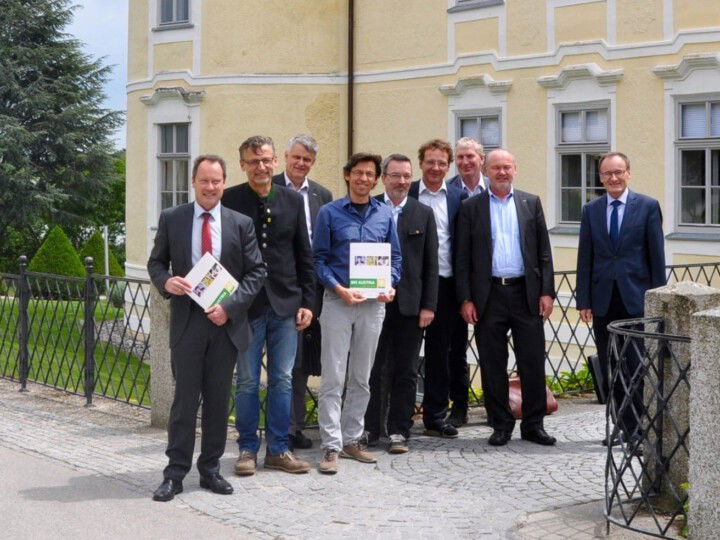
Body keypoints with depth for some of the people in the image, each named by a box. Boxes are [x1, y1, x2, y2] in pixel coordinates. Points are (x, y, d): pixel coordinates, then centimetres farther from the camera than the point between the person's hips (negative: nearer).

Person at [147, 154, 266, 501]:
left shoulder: (241, 224, 4)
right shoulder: (171, 219, 4)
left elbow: (256, 271, 3)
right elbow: (156, 263, 9)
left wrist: (231, 307, -10)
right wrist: (166, 282, -14)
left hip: (226, 322, 1)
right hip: (187, 320, -1)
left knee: (218, 400, 8)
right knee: (185, 399, -1)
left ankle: (210, 470, 19)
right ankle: (175, 473, 7)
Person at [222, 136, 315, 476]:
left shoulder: (292, 200, 6)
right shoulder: (229, 200, -4)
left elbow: (304, 256, 9)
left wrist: (307, 301, 4)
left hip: (285, 304, 3)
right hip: (246, 304, -3)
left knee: (283, 381, 8)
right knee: (247, 382, 5)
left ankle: (278, 449, 18)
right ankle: (247, 449, 17)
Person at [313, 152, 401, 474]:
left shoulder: (385, 214, 9)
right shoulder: (330, 213, -1)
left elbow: (395, 256, 12)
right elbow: (319, 258, -3)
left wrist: (390, 286, -5)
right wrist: (339, 288, -16)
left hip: (373, 303, 4)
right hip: (338, 302, -3)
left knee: (361, 377, 11)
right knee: (333, 377, -5)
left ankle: (352, 439, 21)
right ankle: (331, 446, -2)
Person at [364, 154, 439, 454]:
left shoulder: (423, 214, 7)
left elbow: (431, 264, 6)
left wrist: (428, 305, -1)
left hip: (409, 304, 1)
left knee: (405, 371, 6)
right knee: (372, 368, 6)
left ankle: (399, 431, 14)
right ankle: (371, 426, 18)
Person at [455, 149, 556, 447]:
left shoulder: (531, 203, 10)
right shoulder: (471, 207, 6)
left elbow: (544, 251, 8)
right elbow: (463, 258, 4)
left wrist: (547, 292, -1)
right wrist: (466, 299, -4)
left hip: (526, 292, 1)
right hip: (489, 294, -1)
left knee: (533, 363, 2)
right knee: (493, 365, 4)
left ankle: (533, 424, 12)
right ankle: (501, 425, 14)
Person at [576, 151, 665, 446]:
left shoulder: (648, 206, 1)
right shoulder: (591, 210, 9)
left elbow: (657, 255, 0)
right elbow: (585, 258, 8)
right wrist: (583, 300, 3)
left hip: (636, 299, -3)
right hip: (603, 300, 3)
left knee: (637, 366, -6)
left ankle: (642, 426, 5)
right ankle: (627, 425, 15)